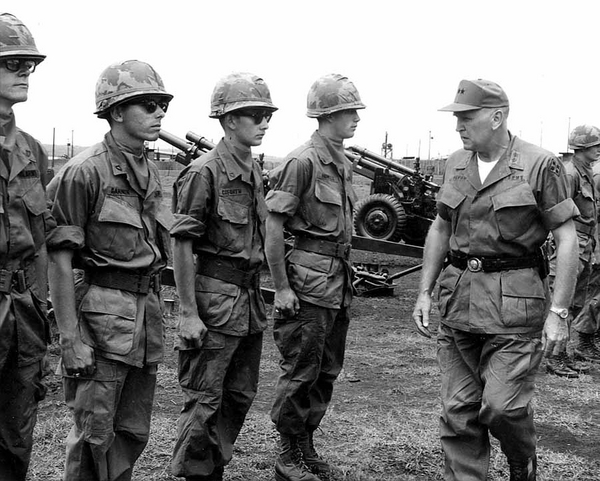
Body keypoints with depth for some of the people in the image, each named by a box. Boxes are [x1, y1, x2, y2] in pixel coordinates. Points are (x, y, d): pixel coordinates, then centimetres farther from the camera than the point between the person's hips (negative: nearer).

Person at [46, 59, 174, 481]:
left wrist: (155, 311, 17)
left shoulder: (151, 172, 11)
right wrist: (70, 338, -17)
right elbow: (60, 259, -14)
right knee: (94, 436, 1)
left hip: (148, 306, 7)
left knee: (134, 433, 15)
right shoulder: (84, 172, -12)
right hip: (104, 311, -7)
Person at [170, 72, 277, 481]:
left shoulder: (256, 172, 10)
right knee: (205, 401, 1)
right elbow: (182, 246, -15)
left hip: (250, 297, 8)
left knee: (241, 395, 16)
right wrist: (188, 313, -17)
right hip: (215, 299, -8)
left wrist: (259, 297, 16)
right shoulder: (204, 173, -14)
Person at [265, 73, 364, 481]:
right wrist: (282, 287, -16)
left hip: (340, 281, 8)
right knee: (301, 372, 1)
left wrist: (346, 273, 18)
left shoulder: (343, 164, 12)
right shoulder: (303, 162, -14)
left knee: (328, 371, 14)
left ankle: (308, 447, 27)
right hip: (310, 280, -8)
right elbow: (273, 226, -16)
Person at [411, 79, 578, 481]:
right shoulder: (456, 165, 9)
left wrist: (559, 312, -13)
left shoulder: (541, 165, -7)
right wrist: (425, 292, 12)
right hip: (459, 297, 5)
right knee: (459, 411, 5)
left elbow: (567, 239, -8)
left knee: (502, 404, -7)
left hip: (515, 302, -5)